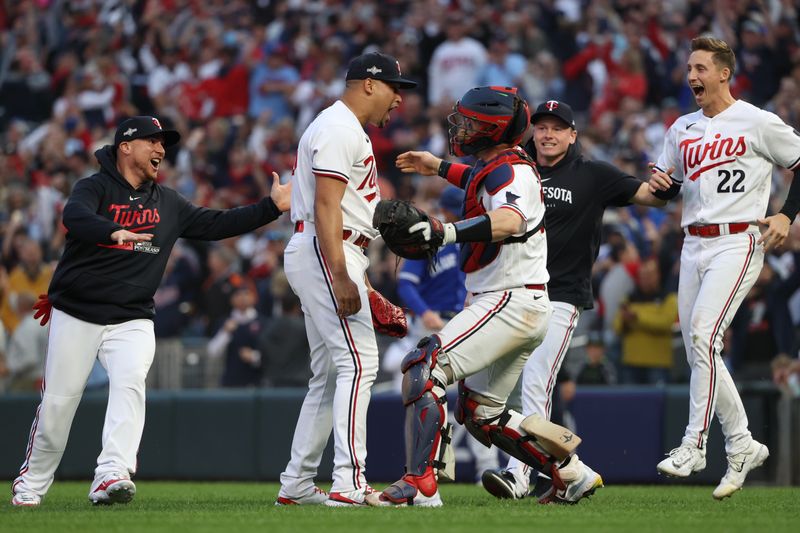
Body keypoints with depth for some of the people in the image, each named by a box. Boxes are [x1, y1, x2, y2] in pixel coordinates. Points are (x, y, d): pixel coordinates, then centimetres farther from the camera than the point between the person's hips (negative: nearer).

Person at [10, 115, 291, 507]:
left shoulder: (167, 203, 13)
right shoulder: (95, 188, -5)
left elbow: (216, 224, 12)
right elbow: (75, 216, -27)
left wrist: (272, 207, 2)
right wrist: (114, 233, -47)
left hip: (132, 320, 3)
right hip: (76, 314, -3)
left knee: (130, 383, -23)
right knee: (58, 401, 1)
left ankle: (111, 475, -34)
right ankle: (31, 483, 22)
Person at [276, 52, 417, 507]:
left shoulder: (348, 129, 23)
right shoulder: (340, 128, -10)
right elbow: (325, 206, -20)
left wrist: (361, 282, 24)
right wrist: (341, 278, -27)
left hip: (331, 259, 11)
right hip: (325, 253, -11)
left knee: (330, 374, 12)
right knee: (359, 362, -17)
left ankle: (297, 484, 15)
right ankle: (349, 483, -25)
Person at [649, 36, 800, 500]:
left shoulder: (758, 123, -4)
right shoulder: (682, 129, 14)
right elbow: (672, 185, 24)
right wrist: (662, 184, 1)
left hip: (737, 243, -7)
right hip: (694, 246, 7)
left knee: (703, 335, -21)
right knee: (699, 351, 6)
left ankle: (693, 445, -21)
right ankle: (742, 445, 17)